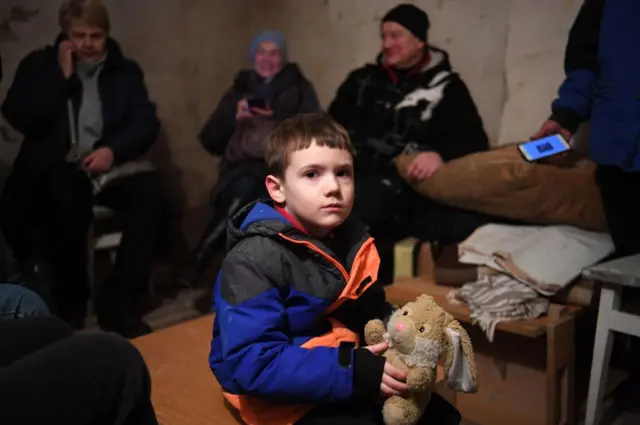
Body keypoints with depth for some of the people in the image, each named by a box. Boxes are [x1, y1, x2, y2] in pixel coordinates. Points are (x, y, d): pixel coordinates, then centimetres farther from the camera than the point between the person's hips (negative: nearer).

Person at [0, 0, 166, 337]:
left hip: (109, 165, 2)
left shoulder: (125, 70, 14)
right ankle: (70, 305, -14)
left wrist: (113, 149, -16)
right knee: (66, 199, -37)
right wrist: (61, 76, -8)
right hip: (55, 168, -2)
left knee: (150, 191, -30)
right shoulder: (40, 64, 9)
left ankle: (119, 302, -22)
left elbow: (147, 123, 2)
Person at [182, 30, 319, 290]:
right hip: (243, 169, 1)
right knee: (245, 189, -36)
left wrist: (277, 120, -12)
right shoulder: (239, 91, 21)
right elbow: (210, 142, 14)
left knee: (246, 191, -36)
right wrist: (233, 119, -4)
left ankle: (198, 265, -25)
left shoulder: (299, 89, 18)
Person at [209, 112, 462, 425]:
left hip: (348, 374, 7)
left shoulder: (351, 236, -1)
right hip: (287, 397, -7)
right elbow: (251, 364, -29)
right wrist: (352, 372, -32)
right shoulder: (255, 259, -24)